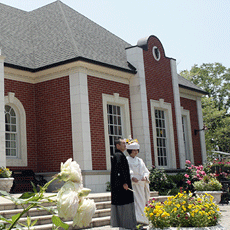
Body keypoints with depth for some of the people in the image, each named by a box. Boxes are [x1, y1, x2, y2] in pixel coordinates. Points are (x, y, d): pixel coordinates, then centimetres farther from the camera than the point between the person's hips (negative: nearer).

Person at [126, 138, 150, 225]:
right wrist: (132, 177, -23)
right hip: (131, 185, -5)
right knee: (135, 201, -13)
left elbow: (146, 171, 16)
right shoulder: (126, 160, 2)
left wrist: (145, 176, -6)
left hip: (141, 184, 5)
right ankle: (137, 219, -17)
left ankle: (142, 219, 6)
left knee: (141, 201, 2)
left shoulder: (140, 161, 18)